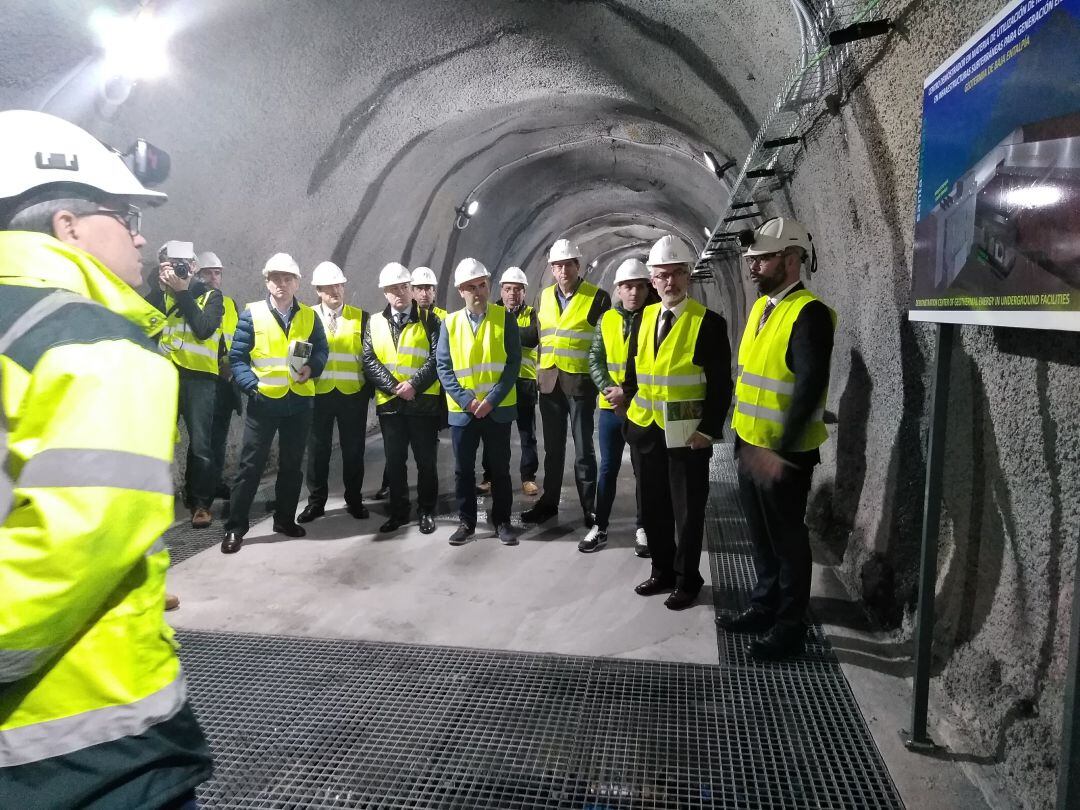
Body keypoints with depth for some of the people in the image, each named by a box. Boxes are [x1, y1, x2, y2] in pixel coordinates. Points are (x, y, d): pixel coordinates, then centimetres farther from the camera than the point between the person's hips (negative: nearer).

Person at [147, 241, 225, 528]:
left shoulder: (211, 295, 4)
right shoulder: (161, 294, 13)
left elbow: (203, 329, -13)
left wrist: (183, 291, -11)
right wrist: (161, 285, -10)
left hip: (199, 377, -3)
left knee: (200, 443, -2)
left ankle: (200, 502, 7)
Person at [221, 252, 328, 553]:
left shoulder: (310, 316, 6)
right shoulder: (251, 314, -2)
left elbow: (322, 350, 10)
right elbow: (237, 357, -2)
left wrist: (312, 368, -11)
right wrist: (252, 385, -16)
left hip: (299, 401, 3)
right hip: (263, 401, -3)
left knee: (292, 464, 13)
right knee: (251, 465, 1)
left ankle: (285, 519, 27)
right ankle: (235, 527, 10)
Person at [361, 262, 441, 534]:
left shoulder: (429, 320, 2)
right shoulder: (374, 323, 9)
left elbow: (436, 359, -7)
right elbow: (368, 360, 1)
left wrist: (413, 384, -18)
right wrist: (393, 387, -12)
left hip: (424, 402, -2)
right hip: (389, 402, 3)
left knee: (426, 461, 4)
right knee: (394, 461, 10)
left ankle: (427, 511, 18)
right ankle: (398, 512, 22)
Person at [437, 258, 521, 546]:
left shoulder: (505, 318, -2)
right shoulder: (450, 323, 2)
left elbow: (513, 362, -7)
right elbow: (443, 367, 0)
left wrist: (491, 399, -15)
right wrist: (466, 400, -12)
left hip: (498, 409, -1)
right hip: (462, 411, 1)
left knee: (500, 468, 9)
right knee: (463, 469, 9)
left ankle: (502, 521, 22)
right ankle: (466, 522, 23)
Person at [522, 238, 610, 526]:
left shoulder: (598, 297, -5)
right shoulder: (545, 296, 11)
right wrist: (541, 370, 13)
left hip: (580, 381, -5)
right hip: (549, 381, 5)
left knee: (583, 448, 2)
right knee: (553, 446, 14)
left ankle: (589, 507, 13)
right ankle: (549, 501, 25)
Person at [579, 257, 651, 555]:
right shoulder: (606, 319, 6)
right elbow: (595, 359, 4)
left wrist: (627, 392, -18)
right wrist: (608, 389, -12)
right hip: (610, 407, 3)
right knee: (608, 468, 9)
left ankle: (642, 528, 21)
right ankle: (600, 527, 20)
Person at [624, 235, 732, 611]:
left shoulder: (709, 322, -9)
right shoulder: (643, 319, 7)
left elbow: (720, 385, -9)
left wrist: (708, 430, -15)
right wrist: (630, 416, 9)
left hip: (687, 434, -5)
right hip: (645, 431, 5)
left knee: (687, 510, 6)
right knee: (652, 506, 14)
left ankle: (687, 579, 23)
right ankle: (662, 571, 31)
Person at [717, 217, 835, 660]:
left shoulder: (809, 313, -18)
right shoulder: (760, 307, 9)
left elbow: (810, 388, -24)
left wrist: (781, 451, -26)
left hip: (783, 453, -8)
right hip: (750, 444, 8)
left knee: (787, 537, 6)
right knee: (761, 533, 19)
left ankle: (790, 627, 22)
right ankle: (764, 607, 36)